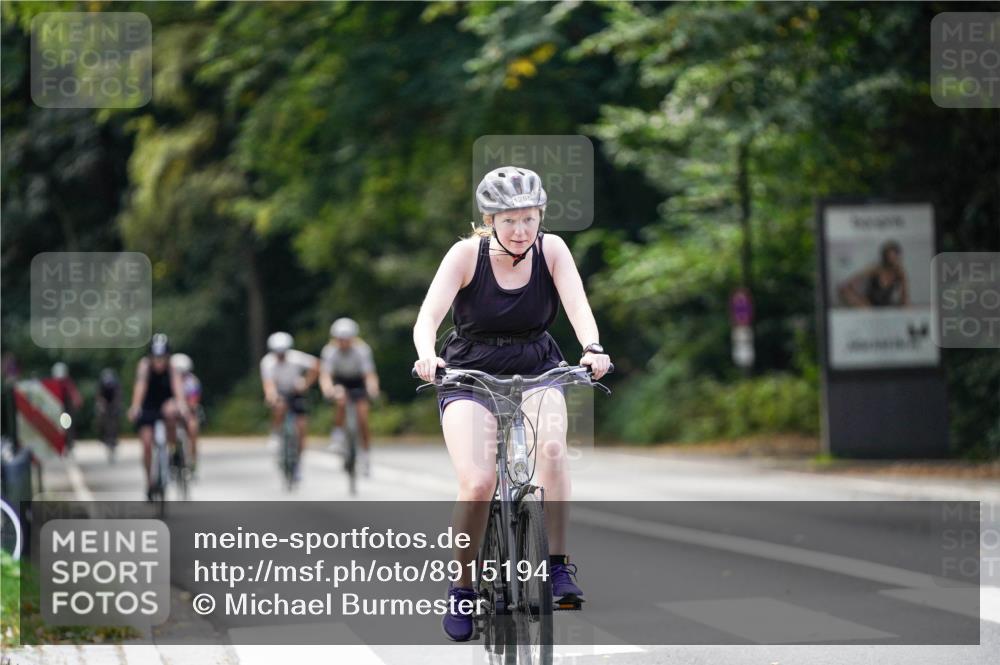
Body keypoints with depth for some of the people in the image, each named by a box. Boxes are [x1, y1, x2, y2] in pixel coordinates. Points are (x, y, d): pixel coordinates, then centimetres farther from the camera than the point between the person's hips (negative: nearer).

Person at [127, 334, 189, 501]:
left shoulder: (172, 368, -21)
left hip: (166, 404, 0)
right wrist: (135, 407, -50)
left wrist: (181, 405, -56)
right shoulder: (145, 364, -21)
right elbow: (141, 385, -35)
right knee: (147, 444, -15)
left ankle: (173, 446, -15)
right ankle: (149, 481, 2)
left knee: (170, 411, -36)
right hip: (147, 409, 0)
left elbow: (177, 386, -37)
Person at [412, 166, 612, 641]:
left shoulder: (551, 250, -10)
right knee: (478, 484, -22)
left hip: (537, 373, 1)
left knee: (552, 446, -31)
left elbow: (577, 304, -23)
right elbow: (428, 316, -25)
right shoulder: (467, 254, -15)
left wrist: (592, 348, -44)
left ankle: (559, 566, -22)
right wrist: (426, 356, -47)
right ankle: (462, 588, 0)